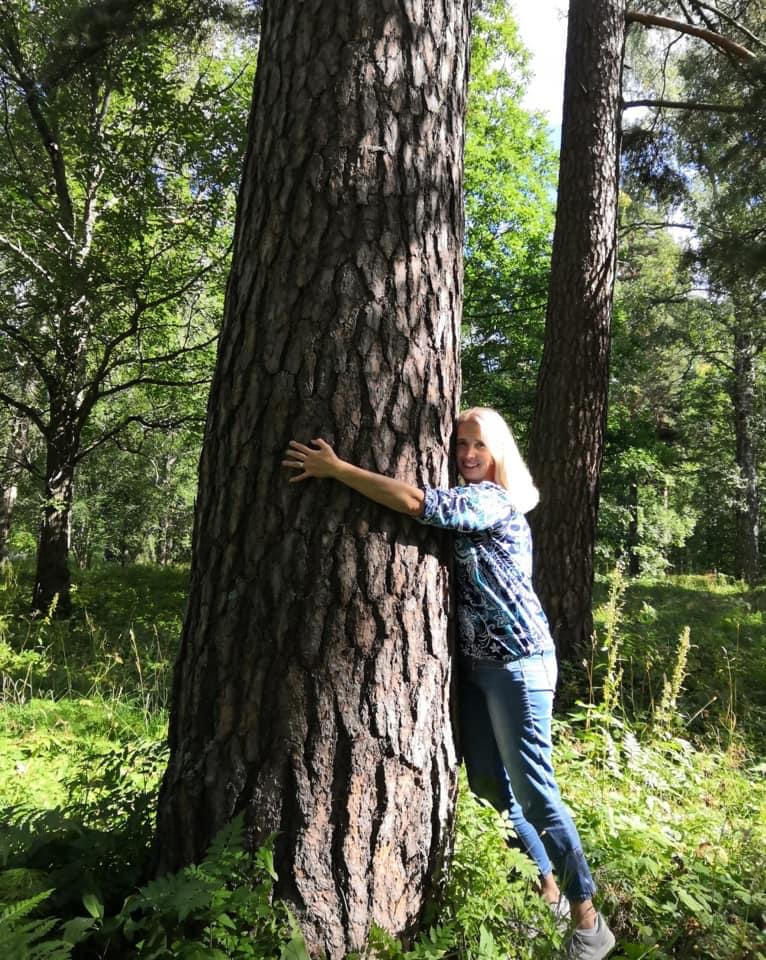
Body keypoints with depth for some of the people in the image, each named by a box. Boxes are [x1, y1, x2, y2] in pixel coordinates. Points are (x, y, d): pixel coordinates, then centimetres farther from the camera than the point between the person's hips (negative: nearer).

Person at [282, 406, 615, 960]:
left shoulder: (493, 501, -16)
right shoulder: (469, 506, 14)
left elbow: (415, 502, -28)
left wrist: (333, 467, -24)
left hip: (518, 661, -9)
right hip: (475, 663, 9)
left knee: (532, 788, -2)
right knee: (488, 781, 14)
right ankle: (549, 888, 33)